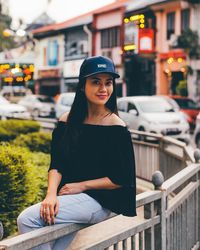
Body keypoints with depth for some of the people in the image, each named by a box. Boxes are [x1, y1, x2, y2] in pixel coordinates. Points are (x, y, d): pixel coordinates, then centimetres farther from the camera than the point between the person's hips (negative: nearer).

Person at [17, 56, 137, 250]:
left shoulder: (117, 128, -6)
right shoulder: (67, 122, 7)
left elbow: (122, 179, -5)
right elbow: (56, 166, 3)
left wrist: (82, 185, -10)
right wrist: (51, 194, -16)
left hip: (99, 200, -5)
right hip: (66, 197, 5)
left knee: (27, 219, -19)